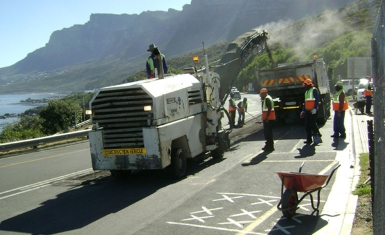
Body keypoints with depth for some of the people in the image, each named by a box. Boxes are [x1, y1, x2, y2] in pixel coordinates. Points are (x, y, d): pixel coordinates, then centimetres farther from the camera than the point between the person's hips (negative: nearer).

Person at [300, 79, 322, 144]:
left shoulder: (314, 90, -5)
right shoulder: (306, 92, 21)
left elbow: (317, 100, -14)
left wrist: (315, 108, -22)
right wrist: (303, 110, 22)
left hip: (312, 111, -8)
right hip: (307, 111, 8)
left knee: (313, 124, -8)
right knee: (307, 125, 7)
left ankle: (317, 135, 5)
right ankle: (309, 139, 12)